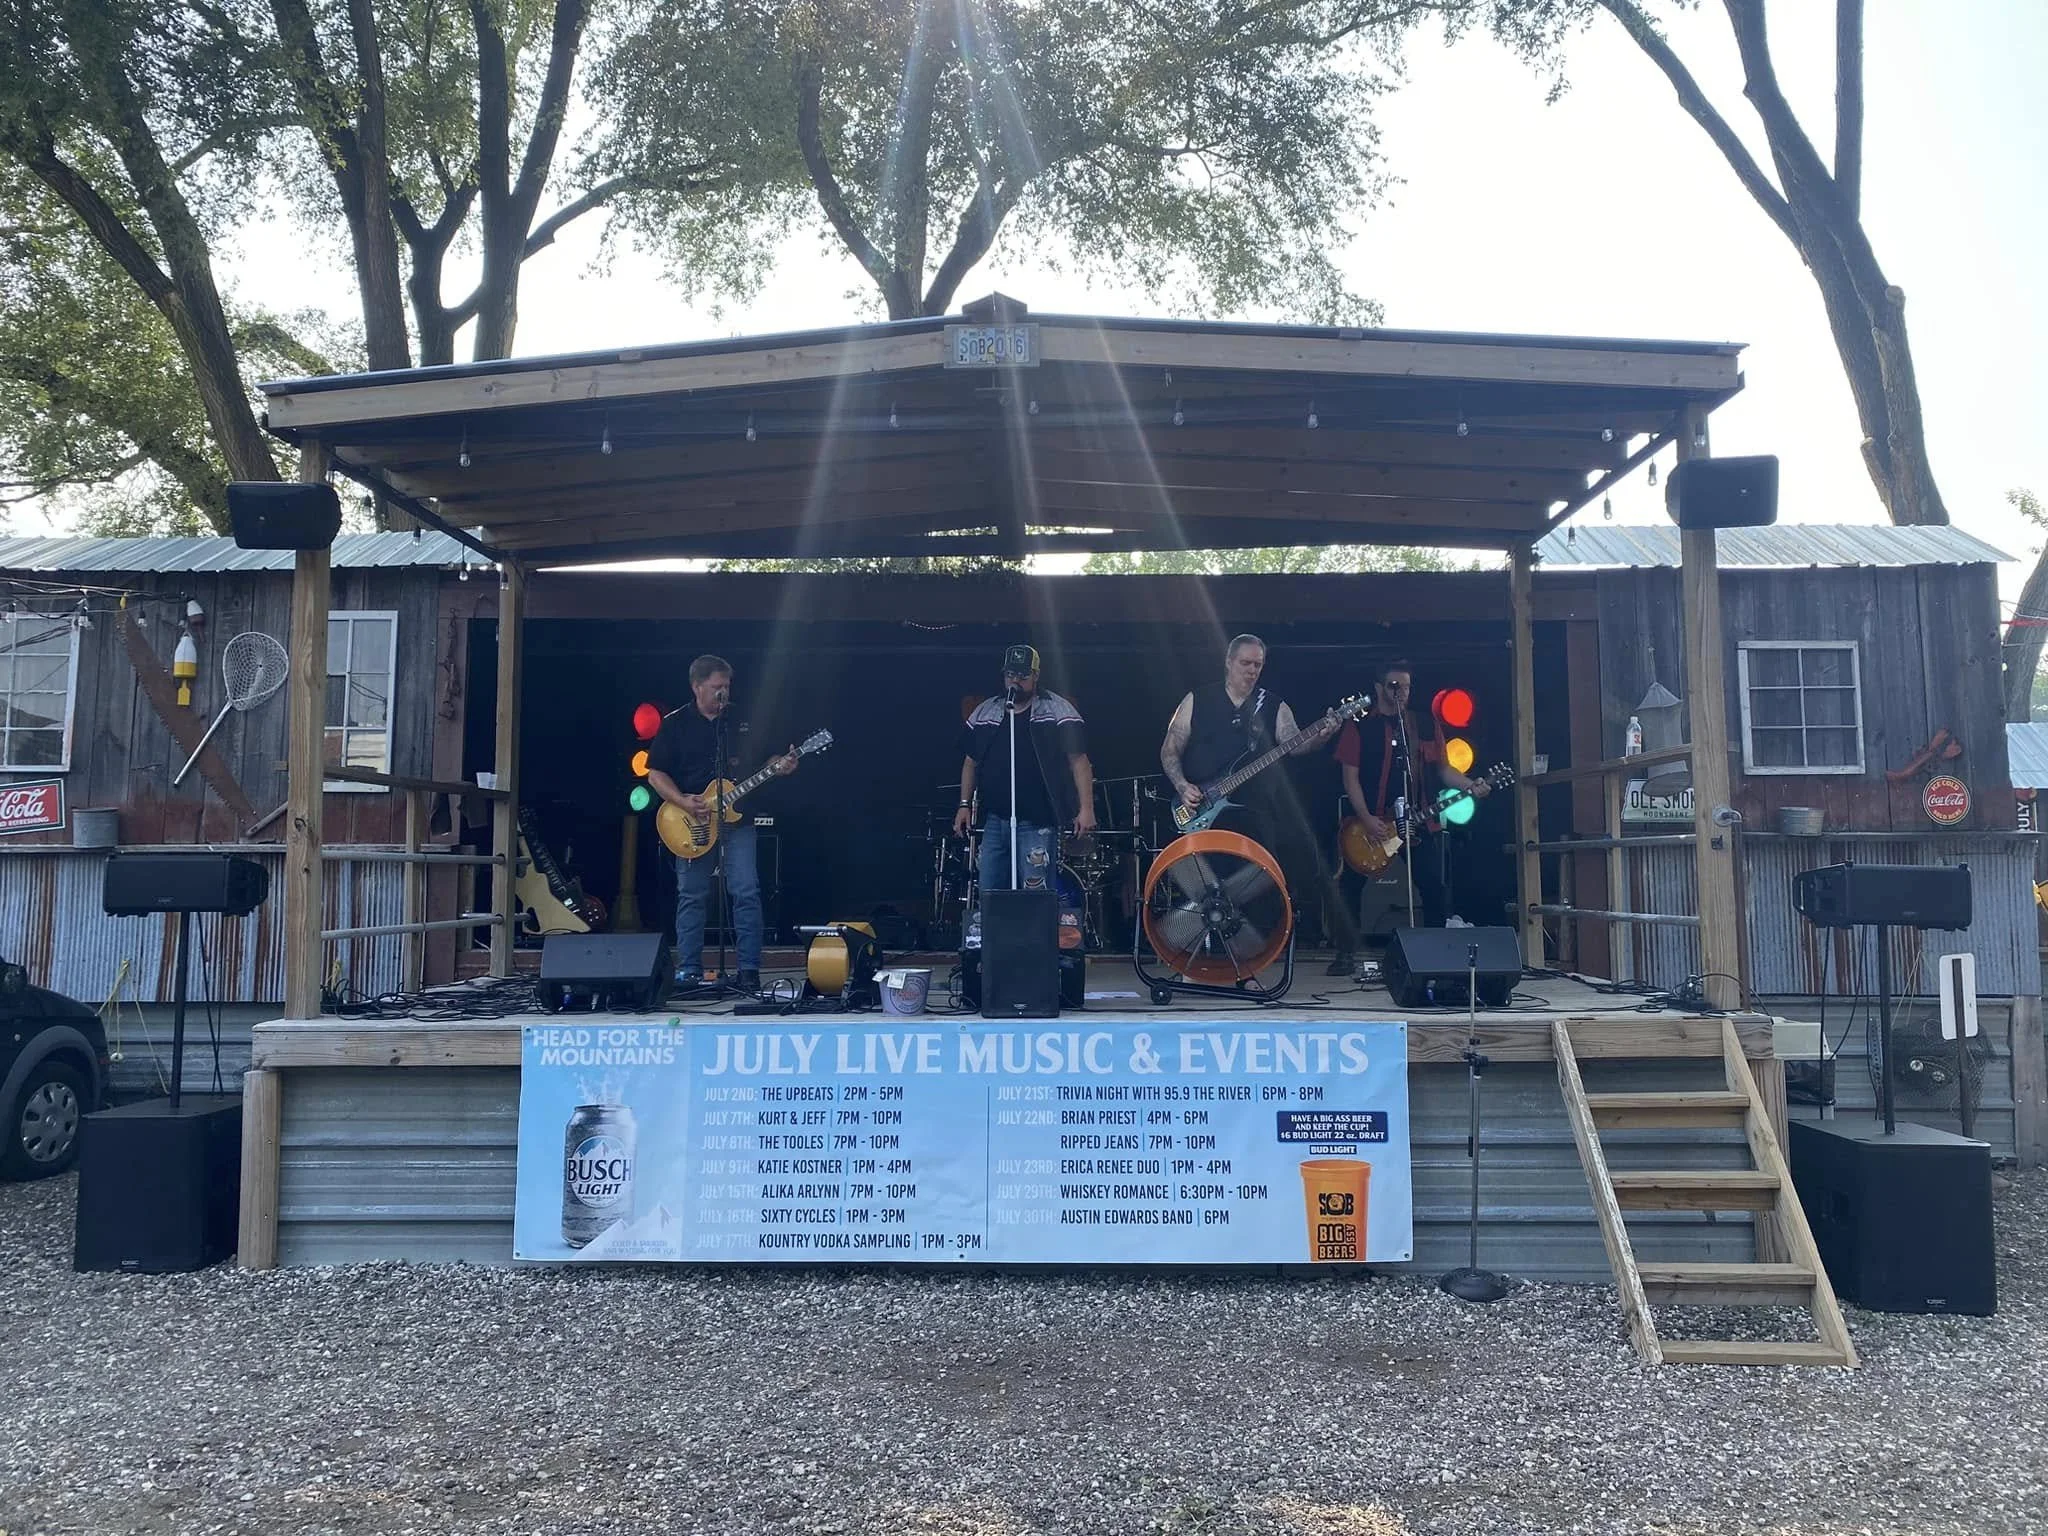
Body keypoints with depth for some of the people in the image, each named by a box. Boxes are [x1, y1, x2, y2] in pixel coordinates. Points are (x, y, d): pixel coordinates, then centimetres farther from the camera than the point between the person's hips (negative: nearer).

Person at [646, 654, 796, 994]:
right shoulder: (675, 725, 1)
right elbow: (655, 774, -1)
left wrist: (779, 766, -7)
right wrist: (685, 803, -15)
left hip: (736, 819, 2)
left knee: (747, 893, -6)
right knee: (691, 898, 4)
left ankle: (749, 970, 1)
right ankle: (689, 972, 14)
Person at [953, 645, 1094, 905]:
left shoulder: (1058, 711, -4)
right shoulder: (984, 713, 11)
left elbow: (1079, 761, -8)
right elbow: (970, 761, 19)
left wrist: (1086, 808, -16)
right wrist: (965, 805, 13)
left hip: (1038, 822, -5)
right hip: (994, 820, 5)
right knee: (987, 894, 9)